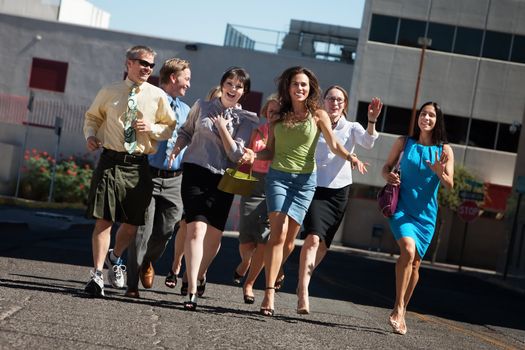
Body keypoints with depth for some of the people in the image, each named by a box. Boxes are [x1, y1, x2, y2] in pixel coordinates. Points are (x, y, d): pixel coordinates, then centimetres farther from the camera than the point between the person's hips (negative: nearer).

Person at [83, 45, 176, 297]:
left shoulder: (158, 96, 5)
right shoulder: (109, 92, 5)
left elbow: (170, 127, 12)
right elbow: (92, 117, 17)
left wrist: (152, 128, -8)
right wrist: (90, 135, -3)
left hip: (139, 165, 2)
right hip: (111, 160, -1)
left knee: (132, 223, 9)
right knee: (103, 219, -6)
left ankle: (115, 258, 37)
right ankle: (97, 274, 1)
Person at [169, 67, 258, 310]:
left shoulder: (247, 120, 5)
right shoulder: (202, 107, 7)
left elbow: (237, 156, -3)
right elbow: (186, 131, 20)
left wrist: (222, 127, -7)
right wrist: (177, 148, 1)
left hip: (223, 179, 2)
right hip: (196, 173, -2)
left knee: (215, 234, 7)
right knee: (196, 228, -17)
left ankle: (199, 274, 36)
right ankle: (192, 290, -19)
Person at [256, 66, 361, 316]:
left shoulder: (318, 115, 5)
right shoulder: (278, 116, 9)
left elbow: (333, 144, -2)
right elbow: (270, 150, 12)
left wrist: (349, 156, -21)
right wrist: (253, 154, -7)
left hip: (305, 180, 0)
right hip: (278, 176, 0)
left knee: (289, 239, 1)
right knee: (278, 233, -15)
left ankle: (274, 274, 25)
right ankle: (269, 293, -18)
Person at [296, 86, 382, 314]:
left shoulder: (351, 128, 8)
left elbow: (367, 143, -12)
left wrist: (372, 121, -30)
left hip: (339, 191, 3)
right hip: (315, 187, -3)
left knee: (323, 244, 9)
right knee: (313, 238, -20)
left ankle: (303, 282, 29)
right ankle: (303, 292, -23)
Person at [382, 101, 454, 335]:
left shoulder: (444, 150, 2)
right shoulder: (404, 143, 3)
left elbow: (450, 186, 0)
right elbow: (387, 166, 12)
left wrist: (440, 173, -22)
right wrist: (388, 176, -11)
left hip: (426, 212, 2)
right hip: (402, 207, -2)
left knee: (415, 263, 7)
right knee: (408, 250, -25)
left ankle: (402, 311, 22)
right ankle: (398, 309, -19)